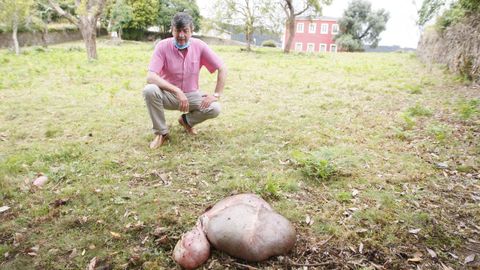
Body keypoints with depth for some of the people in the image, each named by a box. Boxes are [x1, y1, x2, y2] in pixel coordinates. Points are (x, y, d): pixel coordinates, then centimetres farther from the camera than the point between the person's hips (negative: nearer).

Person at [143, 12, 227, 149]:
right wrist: (177, 91, -35)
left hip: (191, 95, 2)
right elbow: (150, 77, -26)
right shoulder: (162, 46, -17)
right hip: (168, 94, -1)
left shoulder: (199, 46, -12)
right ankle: (161, 132, -11)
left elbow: (222, 68, -7)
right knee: (149, 90, -33)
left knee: (214, 108, -24)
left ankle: (187, 120, 10)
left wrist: (216, 95, -15)